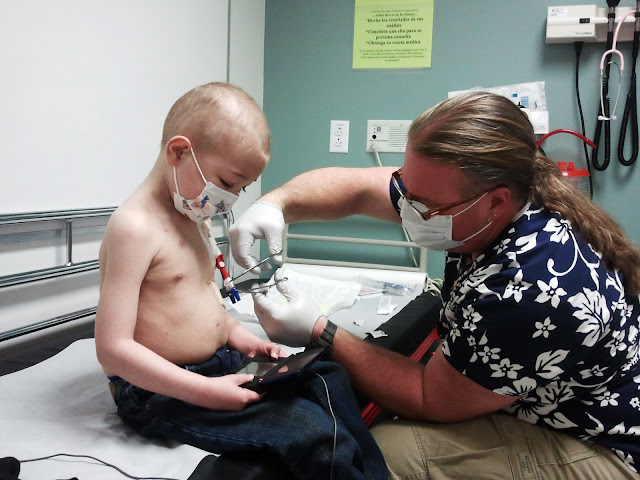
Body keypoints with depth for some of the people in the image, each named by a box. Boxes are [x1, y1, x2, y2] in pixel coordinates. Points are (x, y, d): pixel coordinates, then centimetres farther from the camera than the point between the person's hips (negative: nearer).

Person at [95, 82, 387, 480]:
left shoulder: (196, 218, 10)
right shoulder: (135, 227, -21)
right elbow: (113, 349, -24)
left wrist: (239, 336, 4)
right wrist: (206, 392, -27)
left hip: (219, 365, 10)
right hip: (160, 391, -9)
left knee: (327, 377, 4)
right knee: (304, 424, -23)